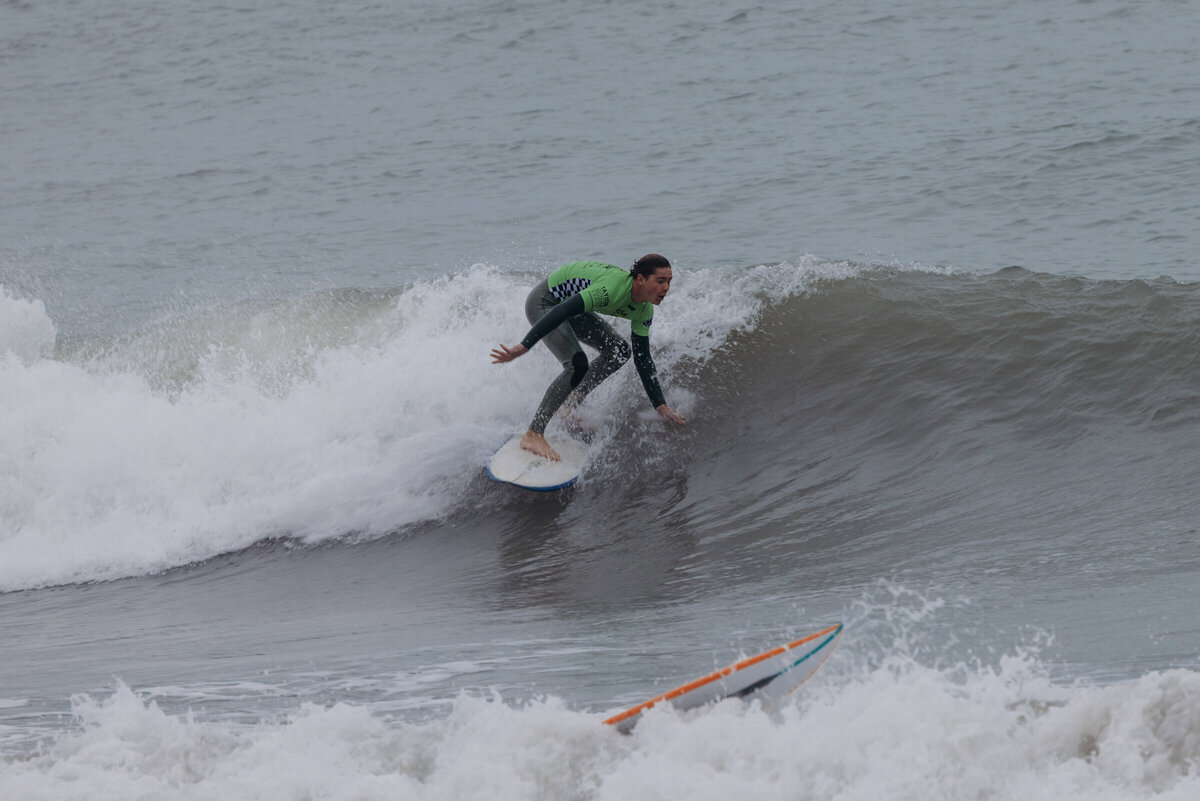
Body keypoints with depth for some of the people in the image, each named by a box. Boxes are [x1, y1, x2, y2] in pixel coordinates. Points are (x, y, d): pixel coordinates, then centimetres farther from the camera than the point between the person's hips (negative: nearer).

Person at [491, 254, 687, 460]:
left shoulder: (643, 310, -7)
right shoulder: (613, 288, -35)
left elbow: (642, 359, 2)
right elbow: (560, 313, -40)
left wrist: (661, 406, -1)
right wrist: (523, 346, -44)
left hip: (568, 302, 9)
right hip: (543, 303, -9)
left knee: (619, 351, 5)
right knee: (577, 364, -25)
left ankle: (572, 406, 15)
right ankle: (533, 435, -20)